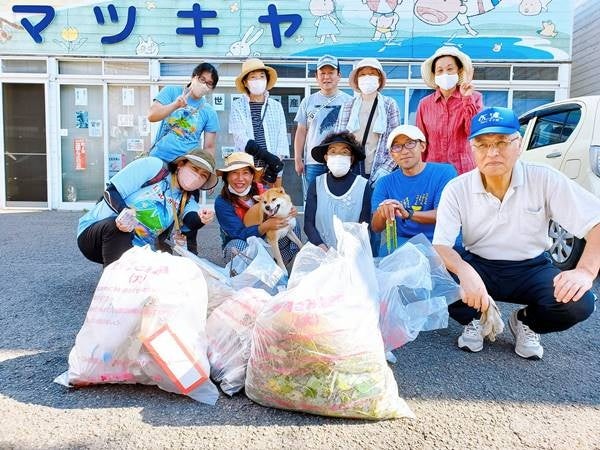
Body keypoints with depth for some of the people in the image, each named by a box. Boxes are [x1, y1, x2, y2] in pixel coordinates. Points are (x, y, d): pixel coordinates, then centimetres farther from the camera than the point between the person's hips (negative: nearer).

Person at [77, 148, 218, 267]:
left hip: (133, 251, 5)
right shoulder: (153, 166, -10)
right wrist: (124, 212, -36)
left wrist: (201, 218, -43)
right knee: (116, 227, -36)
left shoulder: (186, 201, 5)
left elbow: (193, 219, -18)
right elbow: (111, 192, -14)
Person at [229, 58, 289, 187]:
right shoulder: (237, 106, 5)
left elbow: (282, 137, 6)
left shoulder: (276, 106, 13)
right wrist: (268, 157, -16)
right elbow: (240, 138, -7)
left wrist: (276, 160, -10)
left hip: (272, 167, 2)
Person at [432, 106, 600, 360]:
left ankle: (525, 322, 7)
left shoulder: (545, 180, -12)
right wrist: (463, 271, -41)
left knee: (578, 303, -29)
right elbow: (440, 245, -18)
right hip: (478, 267, 0)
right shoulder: (457, 189, -12)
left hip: (532, 269, 0)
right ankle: (473, 320, 5)